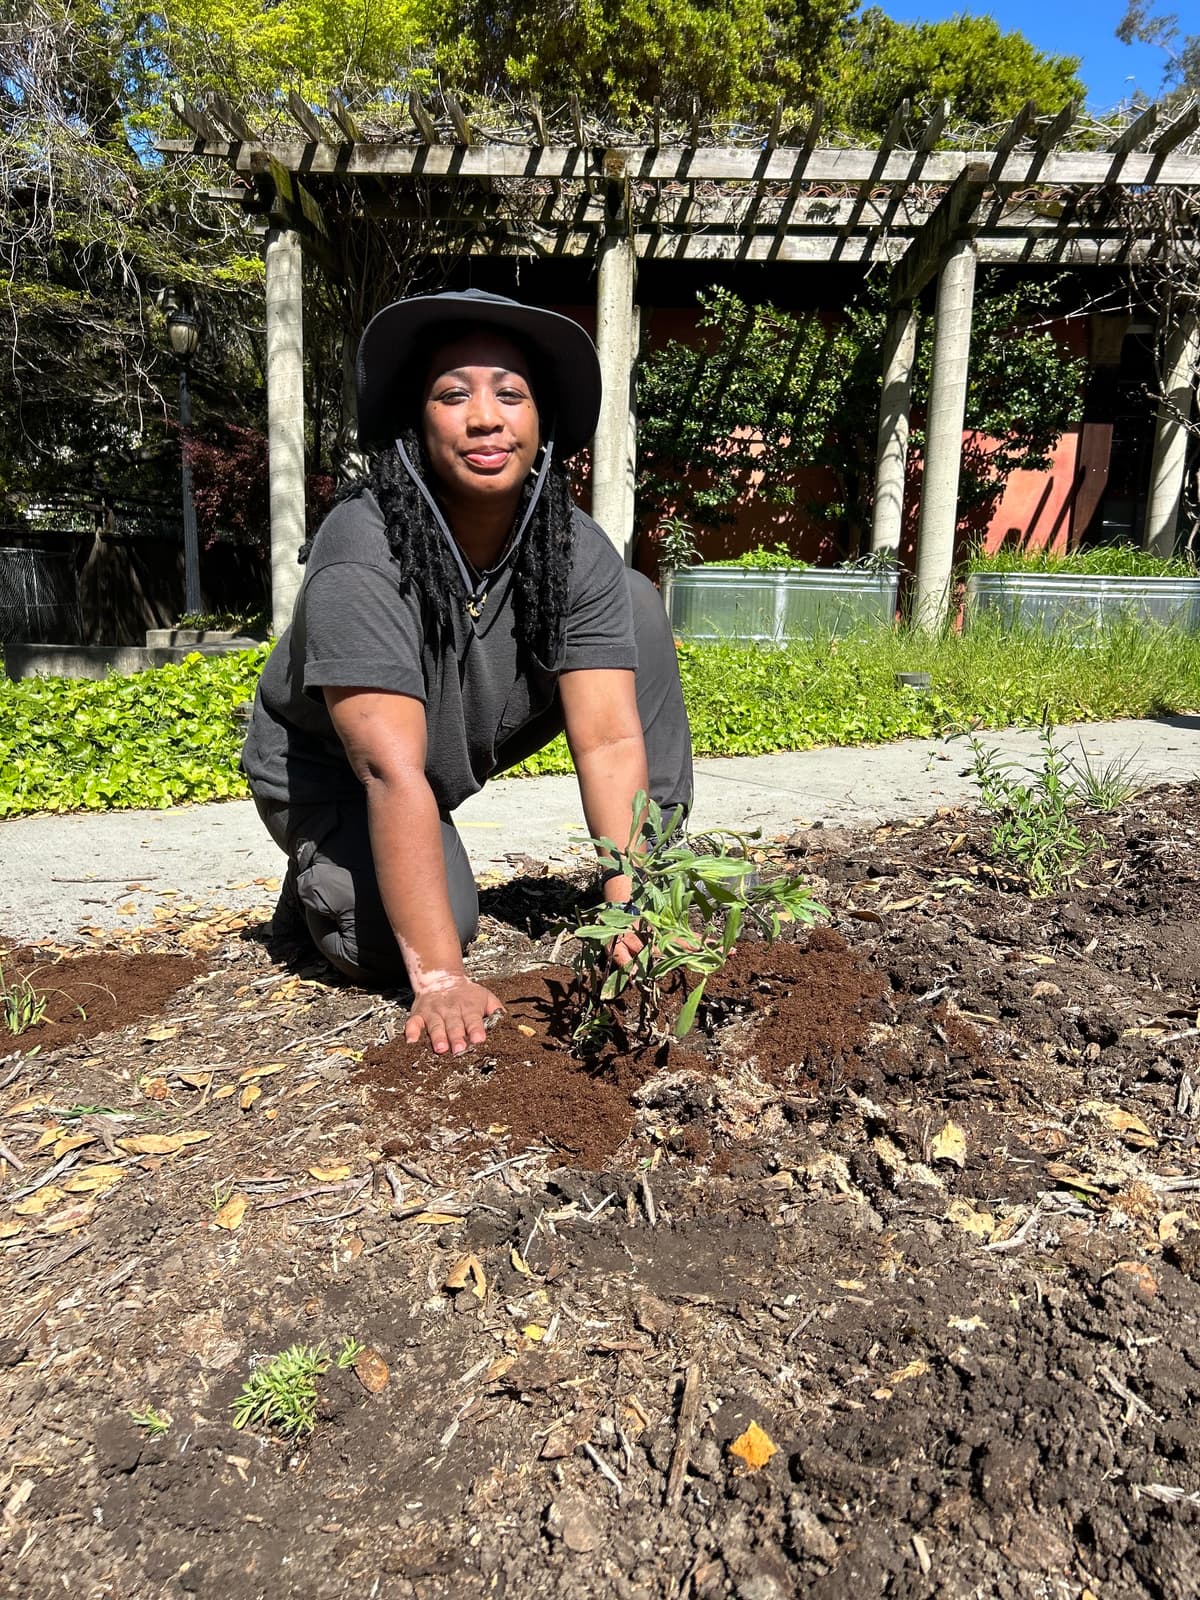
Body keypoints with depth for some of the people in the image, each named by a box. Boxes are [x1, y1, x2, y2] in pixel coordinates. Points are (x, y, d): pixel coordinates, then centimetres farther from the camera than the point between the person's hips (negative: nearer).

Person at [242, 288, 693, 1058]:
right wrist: (439, 977, -41)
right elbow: (391, 771, -39)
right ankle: (327, 866, 7)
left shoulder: (578, 550, -21)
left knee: (635, 604, -11)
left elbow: (609, 739, -26)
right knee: (387, 946, -30)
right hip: (328, 768, -4)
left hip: (469, 744, 4)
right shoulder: (362, 553, -33)